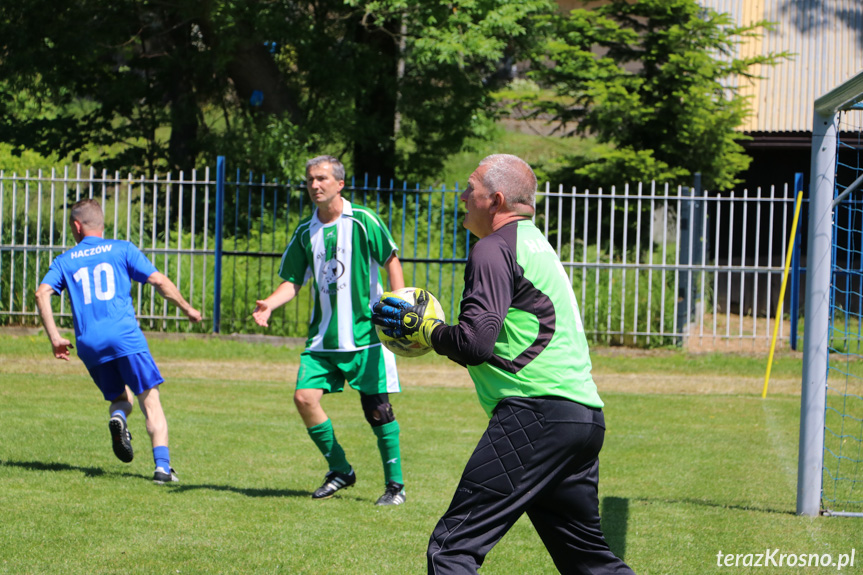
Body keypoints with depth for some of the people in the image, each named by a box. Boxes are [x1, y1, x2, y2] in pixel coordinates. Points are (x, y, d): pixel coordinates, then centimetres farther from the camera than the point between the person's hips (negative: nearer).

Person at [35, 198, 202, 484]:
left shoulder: (65, 260, 15)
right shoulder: (122, 249, 11)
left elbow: (42, 293, 0)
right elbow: (159, 281, 4)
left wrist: (55, 338, 3)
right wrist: (187, 309, 17)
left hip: (89, 343, 3)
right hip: (125, 336, -3)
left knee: (120, 398, 21)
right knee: (150, 401, -1)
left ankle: (118, 417, -15)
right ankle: (162, 465, -18)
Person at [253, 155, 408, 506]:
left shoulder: (363, 221, -5)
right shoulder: (305, 232, 9)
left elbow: (391, 262, 1)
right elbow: (293, 281, 13)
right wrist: (269, 304, -6)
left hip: (366, 332, -5)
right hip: (323, 337, 5)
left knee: (377, 408, -5)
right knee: (305, 397, -9)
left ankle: (395, 484, 10)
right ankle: (340, 470, 11)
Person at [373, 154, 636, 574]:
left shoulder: (493, 249, -6)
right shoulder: (534, 242, 24)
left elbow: (474, 343, -15)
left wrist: (424, 329, 0)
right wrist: (431, 328, 24)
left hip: (538, 413, -10)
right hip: (586, 415, 10)